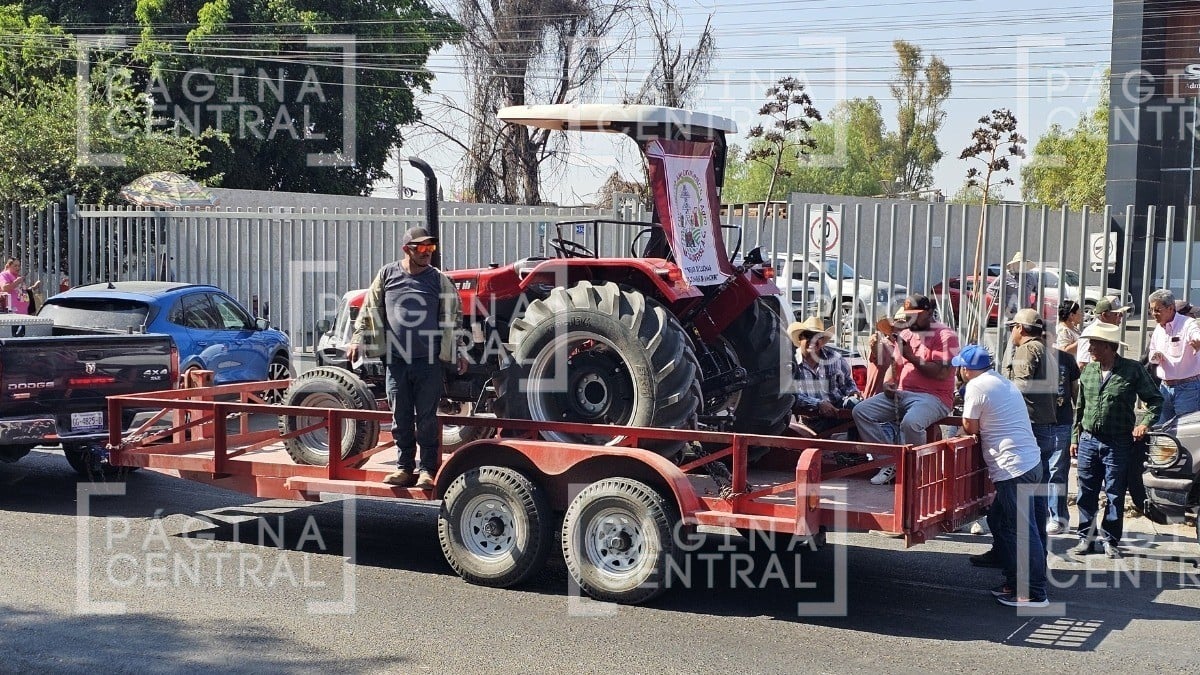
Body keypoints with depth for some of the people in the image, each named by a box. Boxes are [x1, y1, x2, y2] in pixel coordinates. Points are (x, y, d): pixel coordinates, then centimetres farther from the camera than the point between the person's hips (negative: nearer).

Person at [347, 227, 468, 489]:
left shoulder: (440, 280, 3)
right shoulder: (387, 274, 5)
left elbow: (453, 318, 8)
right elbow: (370, 310, 10)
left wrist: (457, 352, 5)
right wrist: (358, 339, 2)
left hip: (428, 361, -1)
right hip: (396, 360, 1)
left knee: (427, 419, 2)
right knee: (400, 418, 8)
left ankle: (427, 469, 9)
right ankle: (404, 467, 18)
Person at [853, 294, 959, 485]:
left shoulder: (945, 336, -4)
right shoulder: (904, 334, 18)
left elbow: (942, 373, -15)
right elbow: (893, 365, 22)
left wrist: (912, 358, -16)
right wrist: (888, 383, -1)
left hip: (932, 397, -7)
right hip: (900, 394, 7)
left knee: (910, 423, -38)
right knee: (860, 411, -11)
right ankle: (890, 463, -11)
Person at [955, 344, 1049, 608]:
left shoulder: (977, 387, -10)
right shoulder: (1004, 382, 18)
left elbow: (971, 428, -2)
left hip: (1013, 469, -10)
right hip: (1032, 463, 10)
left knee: (1022, 531, -4)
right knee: (999, 522, 18)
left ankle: (1033, 594, 0)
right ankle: (1015, 582, 23)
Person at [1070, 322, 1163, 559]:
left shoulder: (1133, 370, -4)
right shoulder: (1088, 371, 8)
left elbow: (1155, 399, 1)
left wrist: (1145, 423, -13)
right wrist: (1075, 437, 13)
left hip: (1118, 444, -4)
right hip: (1088, 441, 4)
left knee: (1115, 495, 2)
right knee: (1086, 494, 6)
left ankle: (1110, 540, 12)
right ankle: (1086, 538, 15)